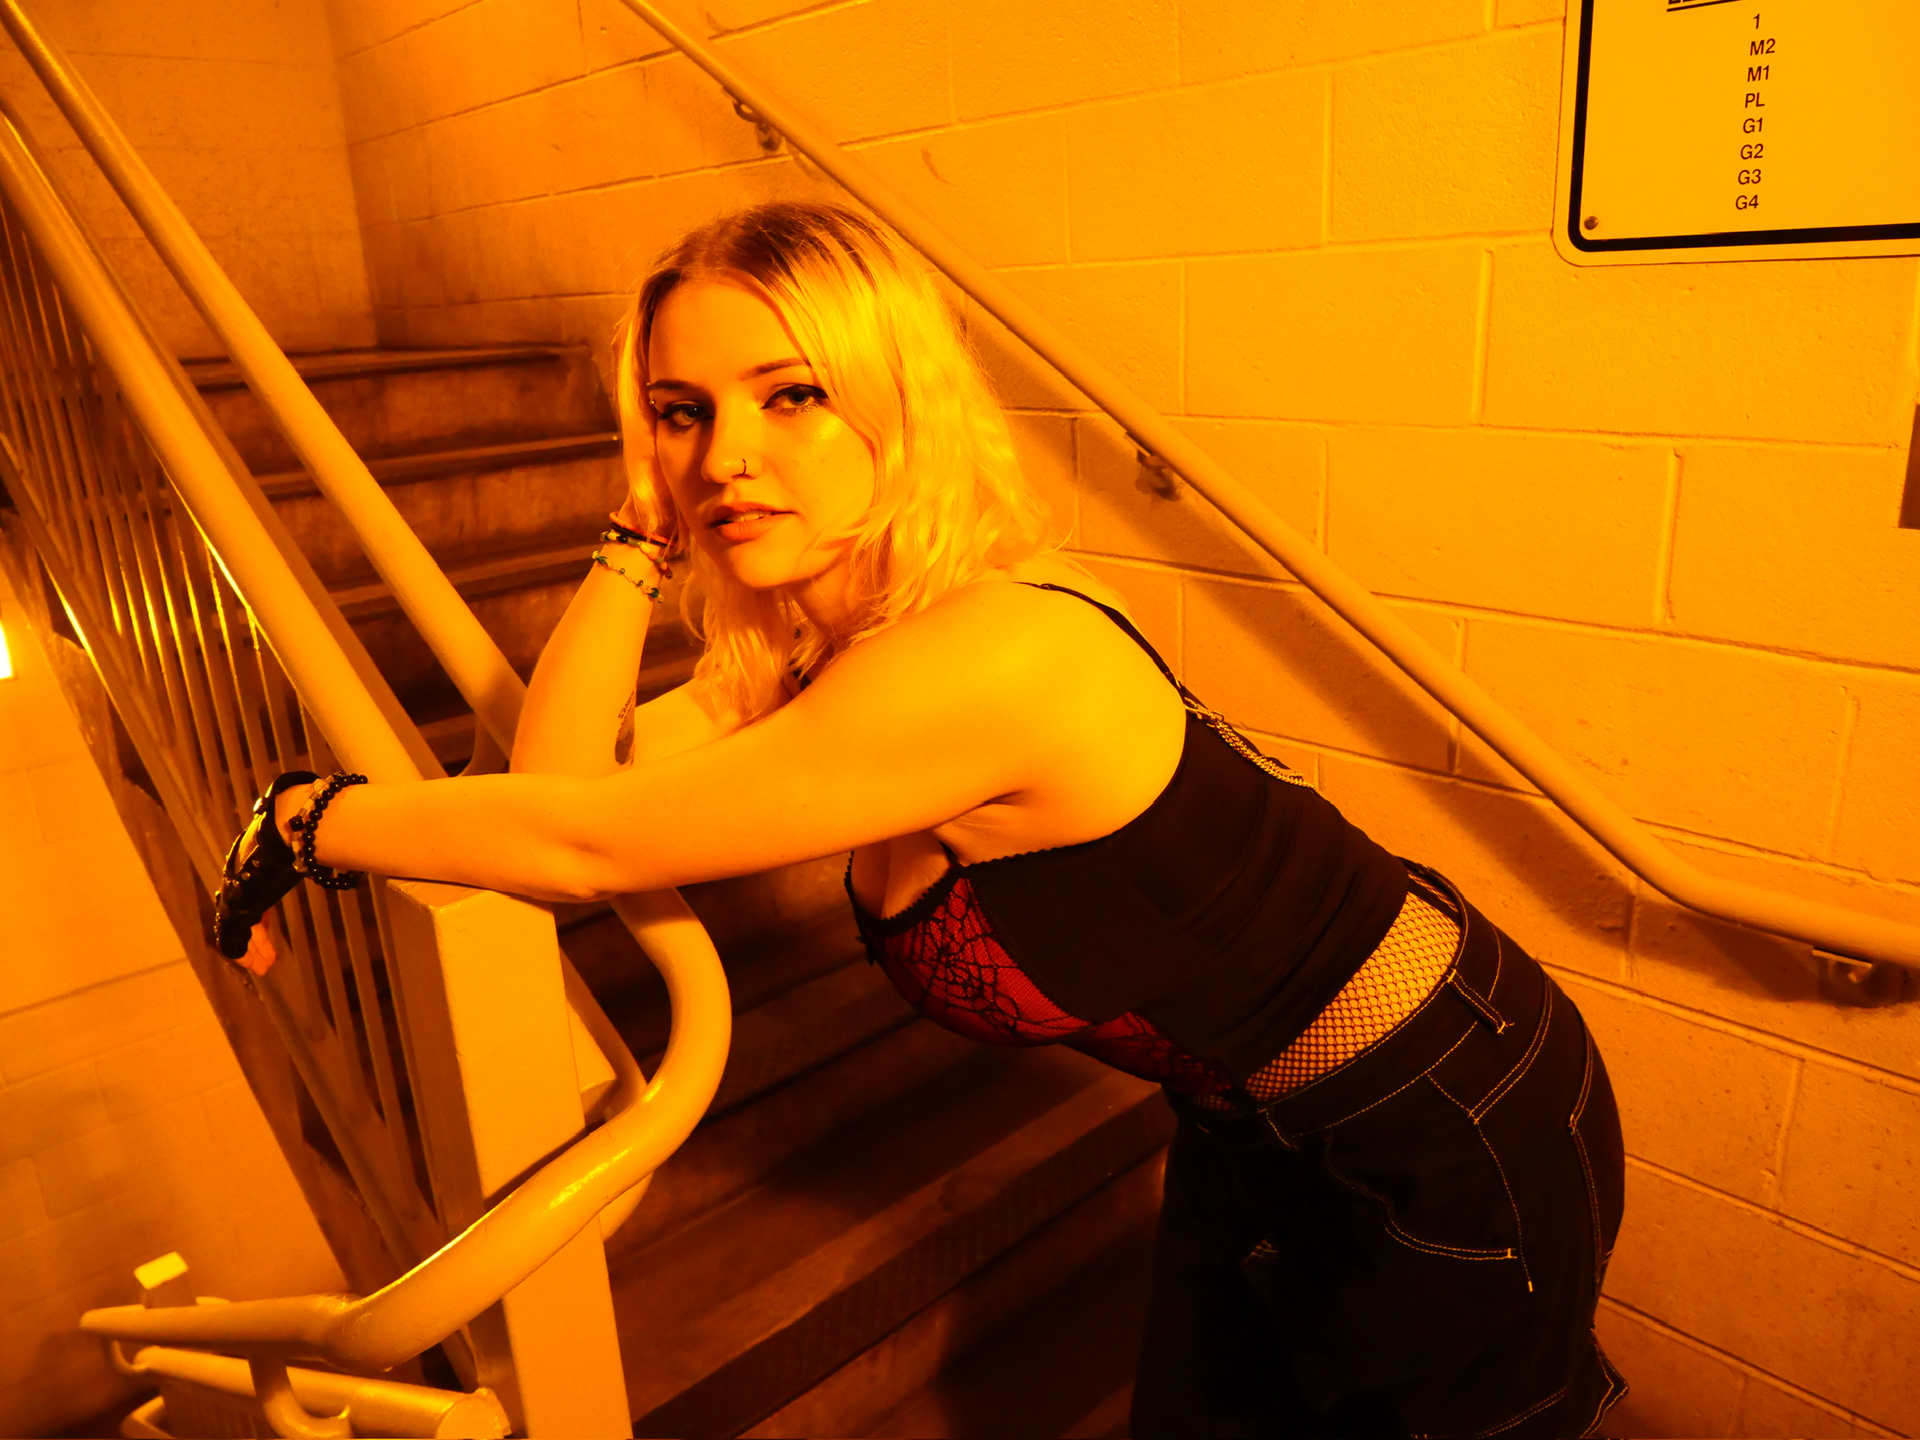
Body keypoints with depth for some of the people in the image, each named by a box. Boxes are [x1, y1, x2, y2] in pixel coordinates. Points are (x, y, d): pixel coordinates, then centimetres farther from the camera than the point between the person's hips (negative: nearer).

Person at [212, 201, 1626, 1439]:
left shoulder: (991, 655, -35)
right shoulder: (809, 651, -7)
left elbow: (579, 843, -26)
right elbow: (563, 769, -9)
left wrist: (310, 813, -11)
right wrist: (645, 525, -12)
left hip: (1452, 1136, -7)